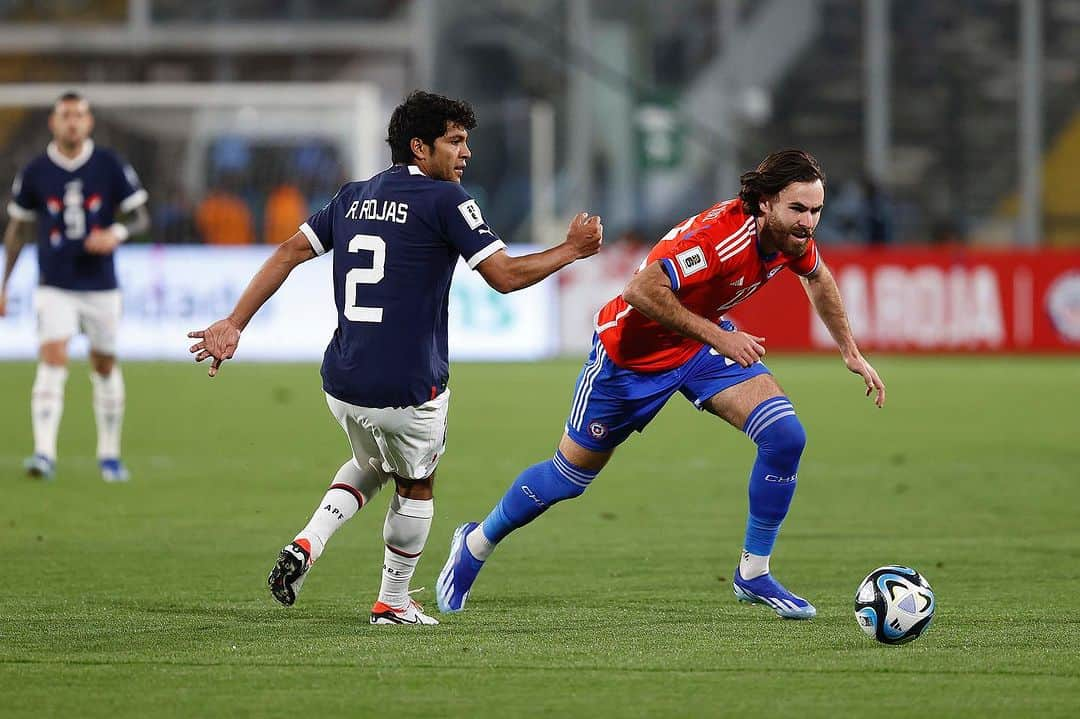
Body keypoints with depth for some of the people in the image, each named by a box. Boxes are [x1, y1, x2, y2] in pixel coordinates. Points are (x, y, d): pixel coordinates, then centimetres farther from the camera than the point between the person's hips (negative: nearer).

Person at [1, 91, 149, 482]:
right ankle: (44, 453, -25)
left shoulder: (110, 166, -2)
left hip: (101, 285, 1)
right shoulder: (35, 171, 0)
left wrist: (117, 233, -19)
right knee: (52, 361, -17)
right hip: (54, 286, -1)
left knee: (105, 367, 10)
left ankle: (109, 453, 25)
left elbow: (141, 217, 3)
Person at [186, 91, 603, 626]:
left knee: (373, 465, 32)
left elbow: (289, 252, 9)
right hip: (408, 391, -6)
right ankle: (393, 602, 32)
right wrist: (572, 250, 3)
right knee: (415, 485, 21)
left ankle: (308, 544, 10)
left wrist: (235, 323, 10)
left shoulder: (353, 197, 12)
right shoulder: (445, 200, -8)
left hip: (341, 385, 6)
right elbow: (504, 276, -11)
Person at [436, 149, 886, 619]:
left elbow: (817, 277, 12)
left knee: (784, 436, -15)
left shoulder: (791, 235, -13)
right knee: (571, 475, 8)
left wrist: (850, 352, 15)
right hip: (632, 351, -6)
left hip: (703, 342, 6)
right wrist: (715, 335, -42)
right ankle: (476, 545, 35)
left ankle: (753, 574, 0)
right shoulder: (718, 235, -38)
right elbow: (641, 291, -44)